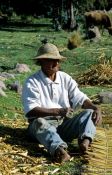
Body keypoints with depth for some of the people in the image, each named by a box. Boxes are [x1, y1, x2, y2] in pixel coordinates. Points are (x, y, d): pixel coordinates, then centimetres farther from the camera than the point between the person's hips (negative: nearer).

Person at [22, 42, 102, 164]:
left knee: (89, 112, -14)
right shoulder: (32, 82, -5)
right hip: (43, 123, -5)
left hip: (65, 123, 5)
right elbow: (30, 111, -16)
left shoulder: (65, 78, 12)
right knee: (40, 122, -37)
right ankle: (58, 149, -66)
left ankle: (85, 140, -44)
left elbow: (80, 99, 7)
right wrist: (57, 111, -25)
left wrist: (95, 108, -14)